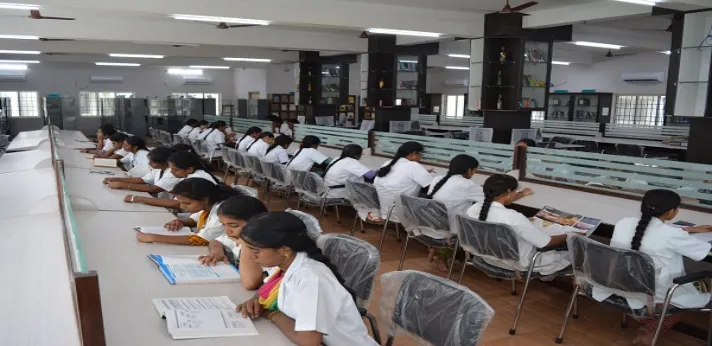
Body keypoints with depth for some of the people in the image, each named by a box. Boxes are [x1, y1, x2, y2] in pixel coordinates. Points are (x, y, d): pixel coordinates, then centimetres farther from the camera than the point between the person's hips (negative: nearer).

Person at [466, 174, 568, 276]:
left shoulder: (472, 209, -15)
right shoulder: (514, 217, -35)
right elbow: (547, 242, -22)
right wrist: (569, 236, -2)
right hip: (517, 264, -6)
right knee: (569, 255, 15)